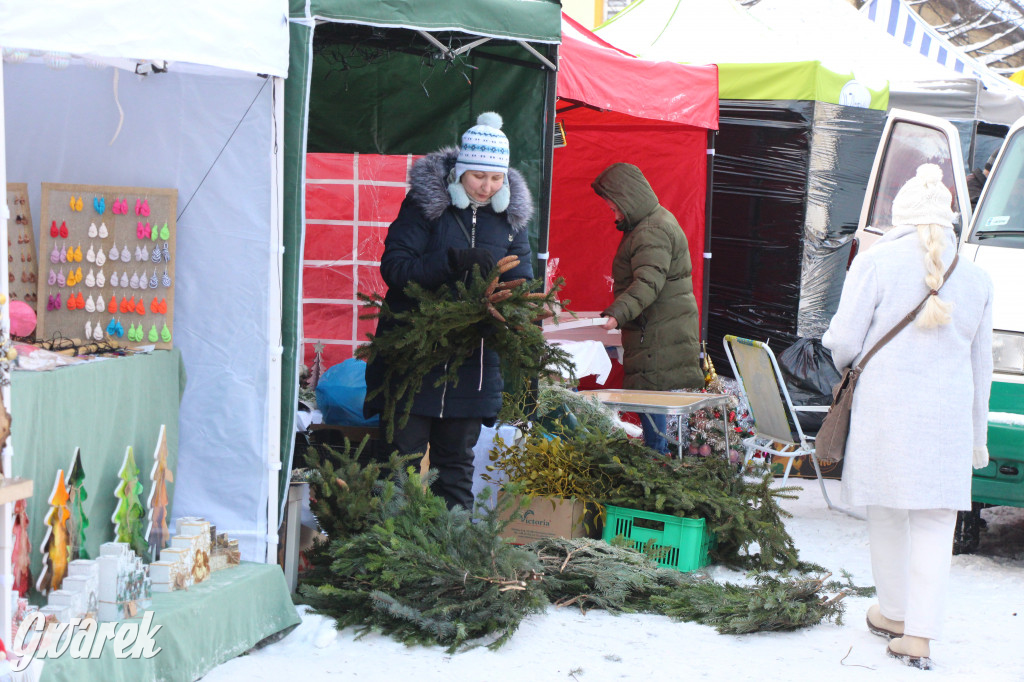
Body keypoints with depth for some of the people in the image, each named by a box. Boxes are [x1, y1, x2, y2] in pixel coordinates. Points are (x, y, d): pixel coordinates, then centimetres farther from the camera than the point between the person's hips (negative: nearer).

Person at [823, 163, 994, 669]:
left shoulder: (876, 263, -4)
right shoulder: (975, 278, 9)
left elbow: (844, 342, -5)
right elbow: (981, 365, 16)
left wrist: (845, 362, 19)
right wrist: (978, 436, 24)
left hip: (884, 408, -2)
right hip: (949, 416, 2)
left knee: (887, 515, 14)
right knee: (935, 524, 4)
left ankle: (893, 614, 28)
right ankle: (919, 637, 0)